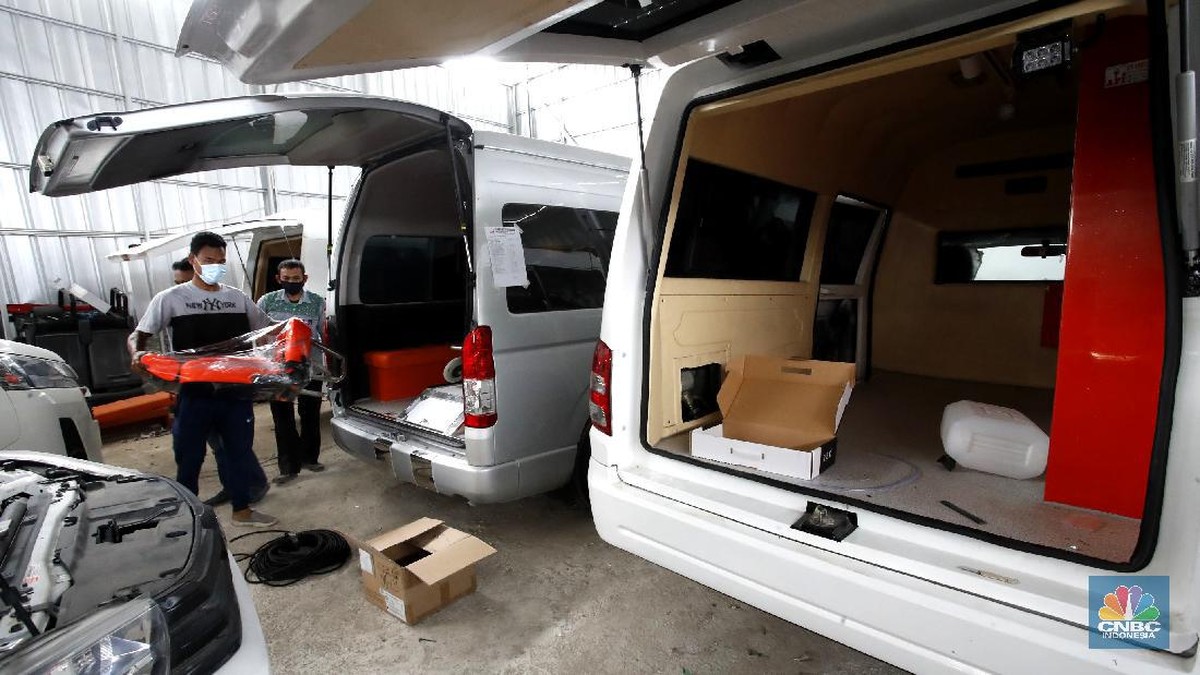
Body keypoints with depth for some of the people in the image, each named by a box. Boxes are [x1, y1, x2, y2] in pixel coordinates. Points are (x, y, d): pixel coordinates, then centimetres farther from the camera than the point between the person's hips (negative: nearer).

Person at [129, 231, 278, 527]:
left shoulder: (238, 298, 8)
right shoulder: (171, 299, -1)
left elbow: (268, 330, 15)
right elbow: (138, 335, 2)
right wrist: (137, 354, -21)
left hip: (235, 392, 3)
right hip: (194, 394, -3)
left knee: (240, 450, 13)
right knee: (189, 458, 7)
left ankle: (242, 509, 30)